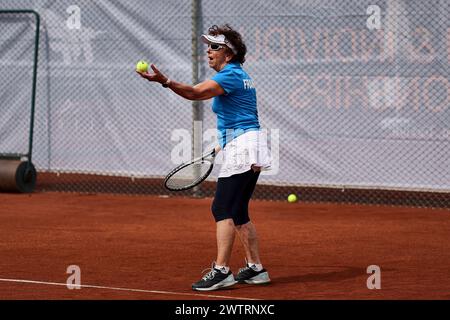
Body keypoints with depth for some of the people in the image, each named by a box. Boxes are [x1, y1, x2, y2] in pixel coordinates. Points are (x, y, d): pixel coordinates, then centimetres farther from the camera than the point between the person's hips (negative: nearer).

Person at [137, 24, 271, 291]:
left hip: (242, 148, -10)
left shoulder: (231, 74, -13)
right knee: (237, 213, 14)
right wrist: (225, 141, 19)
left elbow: (197, 92, -27)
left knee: (223, 209, -12)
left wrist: (166, 81, -39)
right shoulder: (240, 76, 18)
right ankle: (256, 269, 17)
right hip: (246, 151, 10)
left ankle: (221, 271, -16)